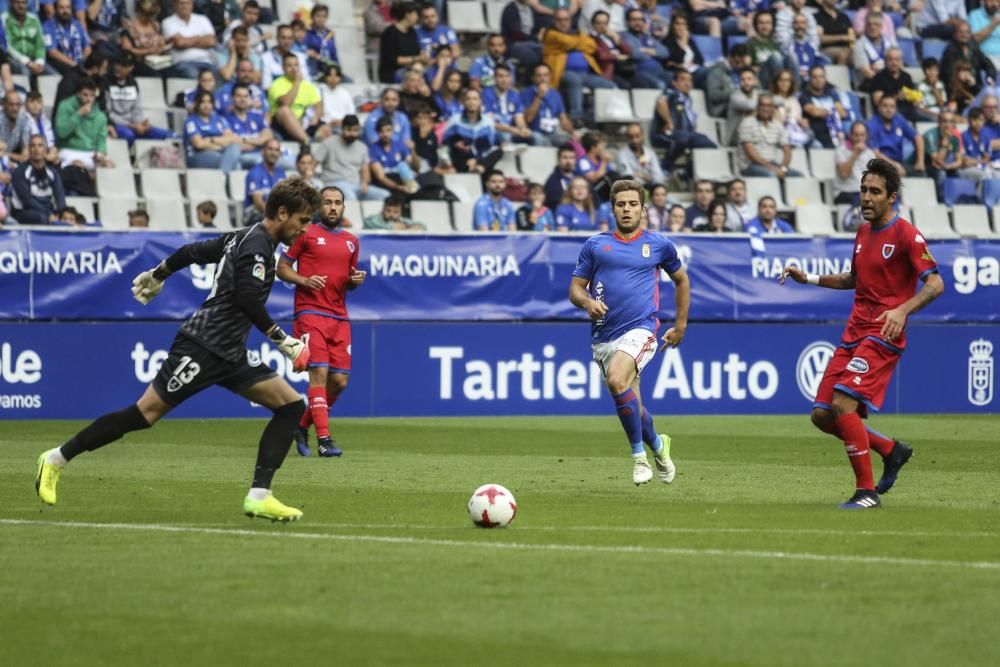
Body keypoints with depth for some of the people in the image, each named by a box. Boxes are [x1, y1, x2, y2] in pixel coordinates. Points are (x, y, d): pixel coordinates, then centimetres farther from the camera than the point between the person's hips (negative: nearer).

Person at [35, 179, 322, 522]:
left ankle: (259, 496, -7)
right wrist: (283, 340, -23)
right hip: (202, 348, -10)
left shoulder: (243, 238, 16)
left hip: (230, 354, 10)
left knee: (292, 406, -1)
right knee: (145, 414, -8)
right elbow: (247, 297, -25)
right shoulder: (257, 244, -13)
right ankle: (57, 459, 5)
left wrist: (158, 274, 37)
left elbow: (193, 251, 25)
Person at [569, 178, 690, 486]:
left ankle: (639, 456, -20)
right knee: (631, 408, 6)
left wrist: (680, 325, 20)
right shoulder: (595, 244, 10)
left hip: (640, 330, -3)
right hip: (603, 335, 4)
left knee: (617, 381, -31)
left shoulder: (659, 244, 9)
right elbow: (575, 289, 11)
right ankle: (657, 445, 37)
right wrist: (588, 302, -12)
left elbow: (681, 280, 24)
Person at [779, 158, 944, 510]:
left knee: (843, 403, -24)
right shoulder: (863, 232, 15)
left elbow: (935, 283, -16)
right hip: (854, 333, 8)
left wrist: (902, 310, -30)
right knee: (822, 414, 3)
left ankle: (867, 491, -15)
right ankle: (891, 450, 22)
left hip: (883, 335, -8)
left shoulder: (906, 235, -9)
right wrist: (809, 279, 20)